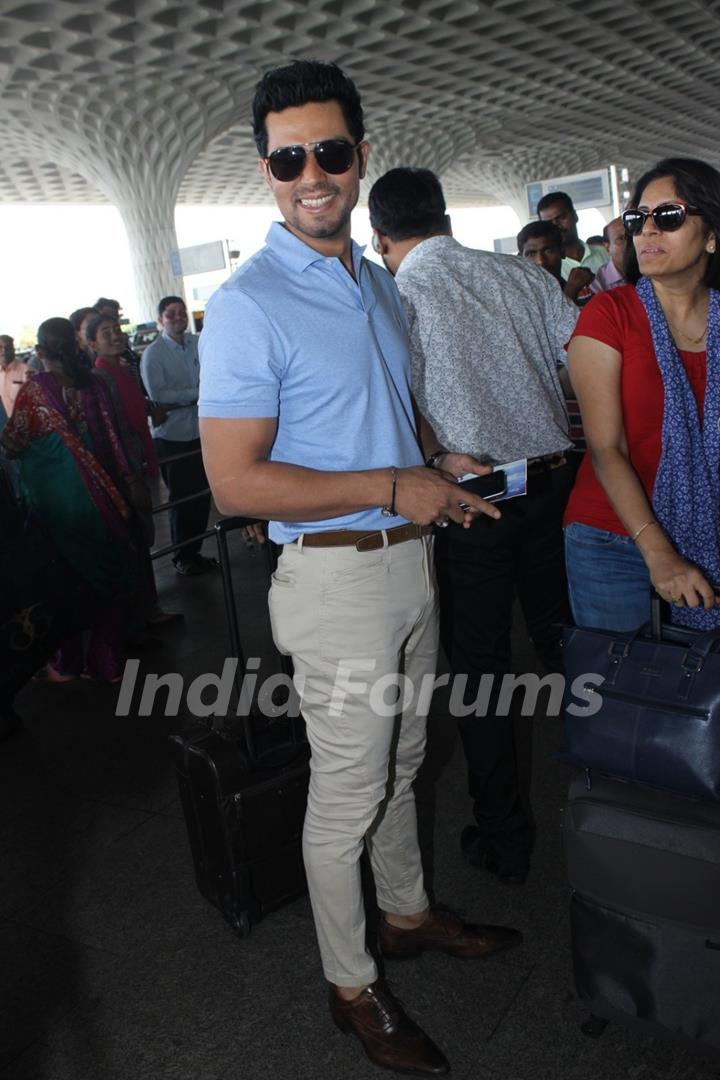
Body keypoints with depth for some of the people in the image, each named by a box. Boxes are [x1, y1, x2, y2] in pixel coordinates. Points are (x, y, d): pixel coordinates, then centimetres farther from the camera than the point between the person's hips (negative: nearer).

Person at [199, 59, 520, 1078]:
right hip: (337, 579, -8)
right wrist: (392, 487, -19)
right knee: (346, 792, 8)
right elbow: (236, 482, -21)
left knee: (400, 763, 23)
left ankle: (407, 912, 46)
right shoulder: (248, 305, -15)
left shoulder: (381, 283, 11)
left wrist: (439, 462, 5)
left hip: (410, 560, 8)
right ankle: (353, 985, 31)